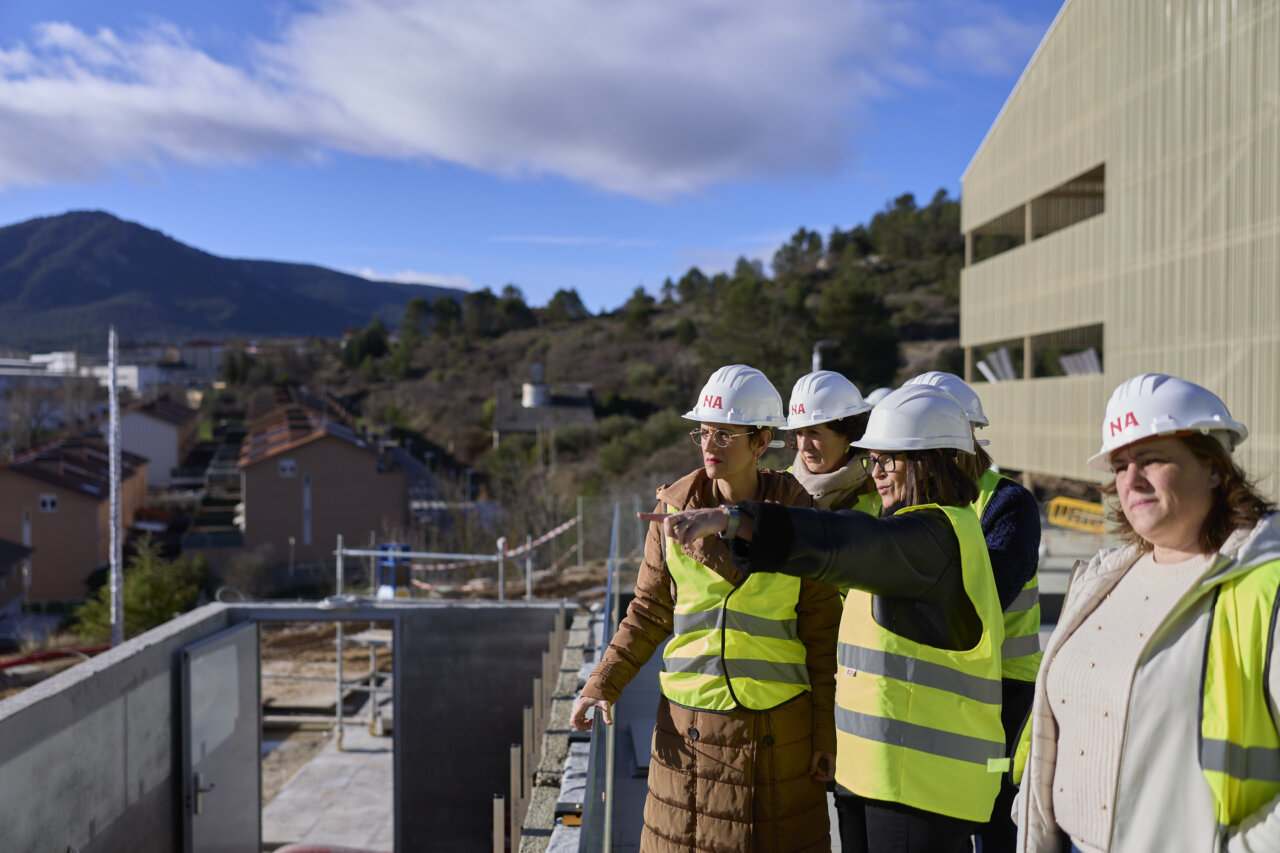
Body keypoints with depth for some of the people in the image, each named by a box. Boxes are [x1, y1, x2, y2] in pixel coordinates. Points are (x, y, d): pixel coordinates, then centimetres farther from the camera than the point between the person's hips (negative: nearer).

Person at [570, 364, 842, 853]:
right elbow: (649, 612, 5)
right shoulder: (674, 508, -3)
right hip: (691, 722, 2)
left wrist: (827, 736, -2)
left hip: (778, 727, -1)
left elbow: (822, 634, -3)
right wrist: (601, 686, -5)